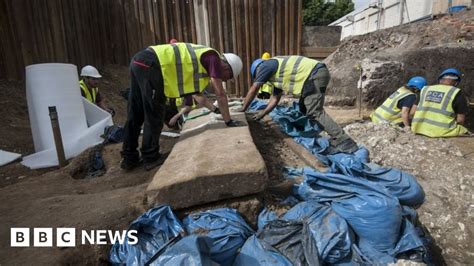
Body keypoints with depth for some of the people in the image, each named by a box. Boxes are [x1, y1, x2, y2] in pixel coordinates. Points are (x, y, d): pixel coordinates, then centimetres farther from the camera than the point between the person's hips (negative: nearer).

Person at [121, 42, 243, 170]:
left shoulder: (204, 58, 26)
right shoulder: (214, 58, 0)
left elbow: (196, 90, 35)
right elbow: (220, 94, -3)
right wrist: (228, 121, 5)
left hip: (140, 60, 10)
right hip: (150, 64, -10)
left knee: (135, 115, 12)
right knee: (154, 116, 0)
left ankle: (129, 158, 22)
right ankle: (150, 158, 12)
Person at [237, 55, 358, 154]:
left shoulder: (265, 66, 2)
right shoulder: (276, 71, 29)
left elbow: (253, 90, 5)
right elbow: (275, 97, 30)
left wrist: (243, 109, 15)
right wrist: (263, 113, 31)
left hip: (314, 75, -10)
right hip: (318, 74, 10)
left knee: (314, 112, -12)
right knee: (304, 108, 17)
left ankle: (343, 141, -17)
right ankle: (336, 137, 17)